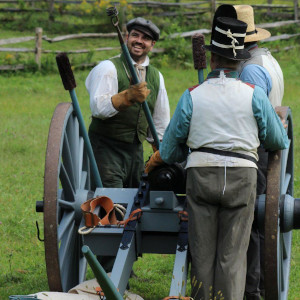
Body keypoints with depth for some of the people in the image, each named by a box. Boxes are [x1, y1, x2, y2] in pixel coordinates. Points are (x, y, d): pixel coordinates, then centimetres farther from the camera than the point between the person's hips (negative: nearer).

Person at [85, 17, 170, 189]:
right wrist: (128, 96, -31)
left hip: (136, 149, 6)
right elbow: (98, 107, -19)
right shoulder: (108, 68, -4)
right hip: (106, 148, -6)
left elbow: (161, 122, 22)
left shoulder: (156, 76, 14)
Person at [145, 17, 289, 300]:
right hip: (241, 177, 0)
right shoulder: (254, 95, 1)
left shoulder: (192, 96, 2)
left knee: (202, 255, 8)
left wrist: (154, 162, 31)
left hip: (201, 175, 0)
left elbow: (169, 150, 8)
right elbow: (278, 142, 9)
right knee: (231, 256, 1)